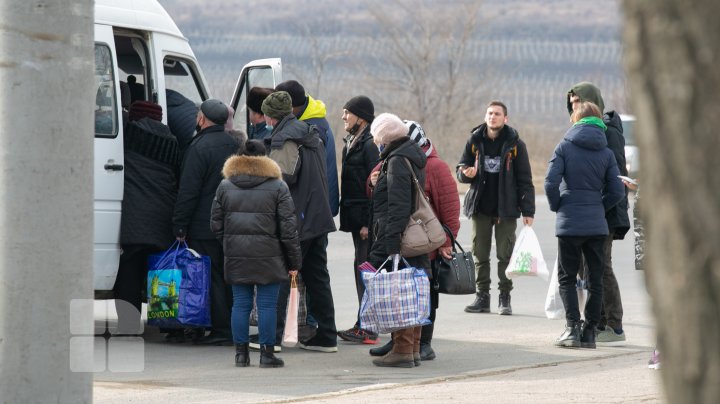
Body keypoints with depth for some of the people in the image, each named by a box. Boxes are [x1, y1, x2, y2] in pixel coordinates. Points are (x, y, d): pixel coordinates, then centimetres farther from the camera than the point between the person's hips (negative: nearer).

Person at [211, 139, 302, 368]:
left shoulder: (225, 186, 8)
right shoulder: (277, 186, -1)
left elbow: (216, 223, 10)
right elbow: (288, 227, -2)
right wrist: (293, 261, 2)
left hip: (236, 256, 3)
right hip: (268, 255, -3)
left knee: (240, 304, 8)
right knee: (267, 305, 1)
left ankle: (241, 353, 9)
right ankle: (267, 353, 1)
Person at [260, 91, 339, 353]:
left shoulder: (284, 140, -13)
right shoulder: (311, 136, 16)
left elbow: (284, 177, -19)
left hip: (296, 220, -9)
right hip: (318, 218, 9)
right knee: (317, 277, 11)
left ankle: (272, 334, -7)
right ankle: (326, 337, 13)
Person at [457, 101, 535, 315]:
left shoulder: (514, 144, -2)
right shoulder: (475, 141, 5)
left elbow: (525, 180, -1)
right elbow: (461, 169, 13)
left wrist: (528, 210, -6)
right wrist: (466, 173, -13)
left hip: (505, 208, -3)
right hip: (480, 207, 3)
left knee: (505, 255, -1)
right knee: (480, 255, 5)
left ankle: (505, 298, 5)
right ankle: (482, 297, 12)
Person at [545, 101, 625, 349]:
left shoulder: (565, 146, -3)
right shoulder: (606, 152, 4)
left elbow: (551, 182, -13)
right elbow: (617, 191, 0)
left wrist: (557, 206, 3)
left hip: (569, 223, -2)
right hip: (597, 224, 2)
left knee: (566, 277, 7)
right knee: (595, 279, 11)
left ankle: (573, 327, -6)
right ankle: (590, 331, 10)